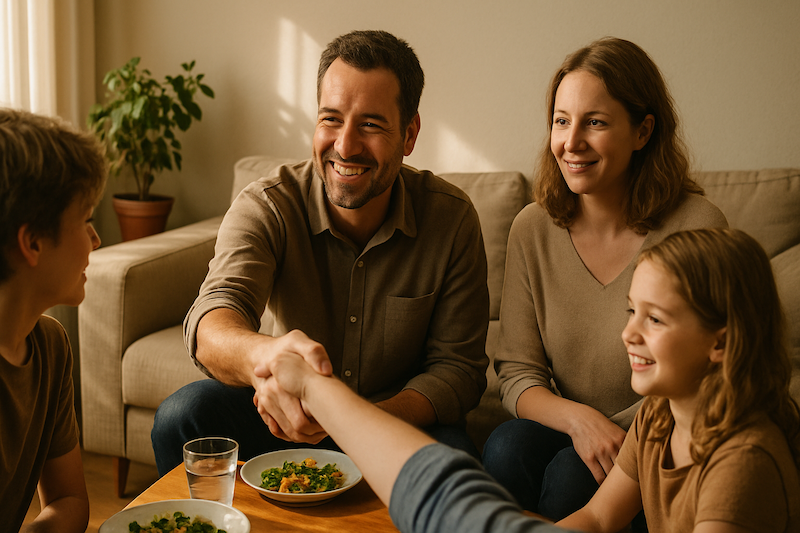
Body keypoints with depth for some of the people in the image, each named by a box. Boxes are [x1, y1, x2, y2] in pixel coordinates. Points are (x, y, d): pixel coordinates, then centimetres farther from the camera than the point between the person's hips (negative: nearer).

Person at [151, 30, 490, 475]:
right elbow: (211, 323, -32)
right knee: (183, 415, -25)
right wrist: (262, 354, -59)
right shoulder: (266, 206, -15)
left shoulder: (452, 218, -13)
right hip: (288, 415, 1)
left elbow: (458, 369, -11)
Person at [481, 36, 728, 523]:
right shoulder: (533, 229, -2)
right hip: (566, 431, 3)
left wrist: (612, 434, -18)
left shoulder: (697, 228, -15)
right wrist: (578, 418, -22)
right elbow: (517, 373, -3)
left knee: (573, 476, -30)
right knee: (507, 446, -27)